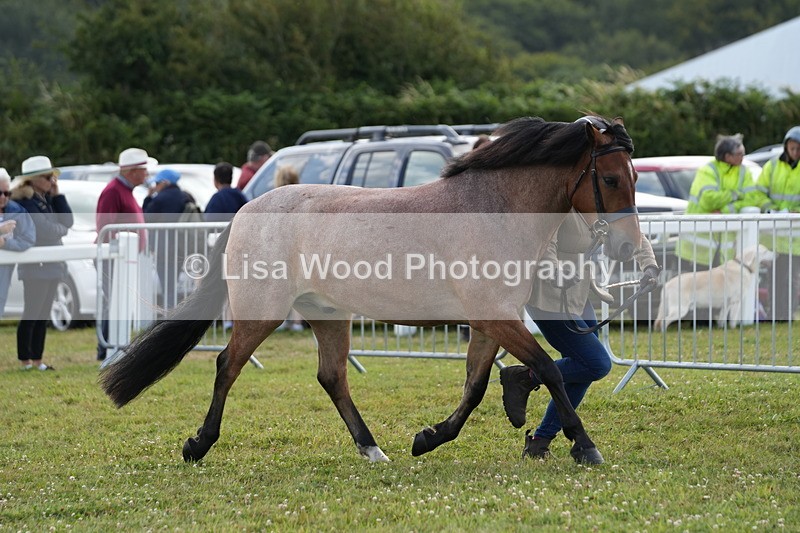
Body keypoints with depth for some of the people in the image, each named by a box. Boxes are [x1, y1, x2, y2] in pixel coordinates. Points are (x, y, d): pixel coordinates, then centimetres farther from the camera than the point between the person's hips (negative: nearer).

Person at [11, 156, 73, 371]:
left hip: (51, 264, 9)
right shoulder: (25, 201, -13)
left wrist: (57, 195, 2)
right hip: (35, 266, -9)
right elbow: (44, 231, -20)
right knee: (31, 315, -4)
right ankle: (25, 361, 1)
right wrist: (61, 230, -2)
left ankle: (37, 360, 15)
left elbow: (67, 222, 7)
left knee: (43, 315, 11)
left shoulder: (47, 199, 14)